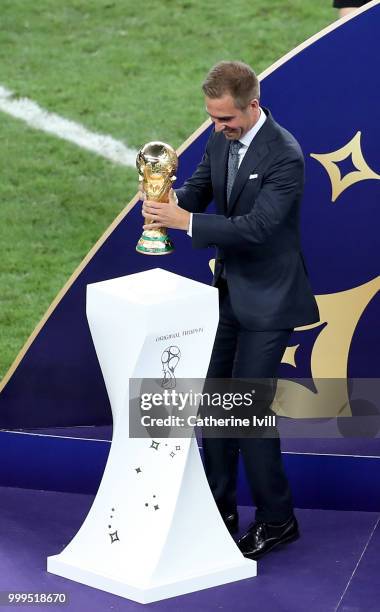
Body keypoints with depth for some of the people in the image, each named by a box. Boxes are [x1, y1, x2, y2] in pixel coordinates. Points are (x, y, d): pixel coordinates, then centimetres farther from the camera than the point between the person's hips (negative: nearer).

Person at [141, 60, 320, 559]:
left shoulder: (285, 156, -22)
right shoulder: (221, 140, 3)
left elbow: (256, 227, -28)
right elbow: (199, 191, 10)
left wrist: (185, 221, -31)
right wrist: (171, 197, -14)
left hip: (267, 299, -8)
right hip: (229, 289, 8)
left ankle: (276, 520, 7)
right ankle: (220, 512, 23)